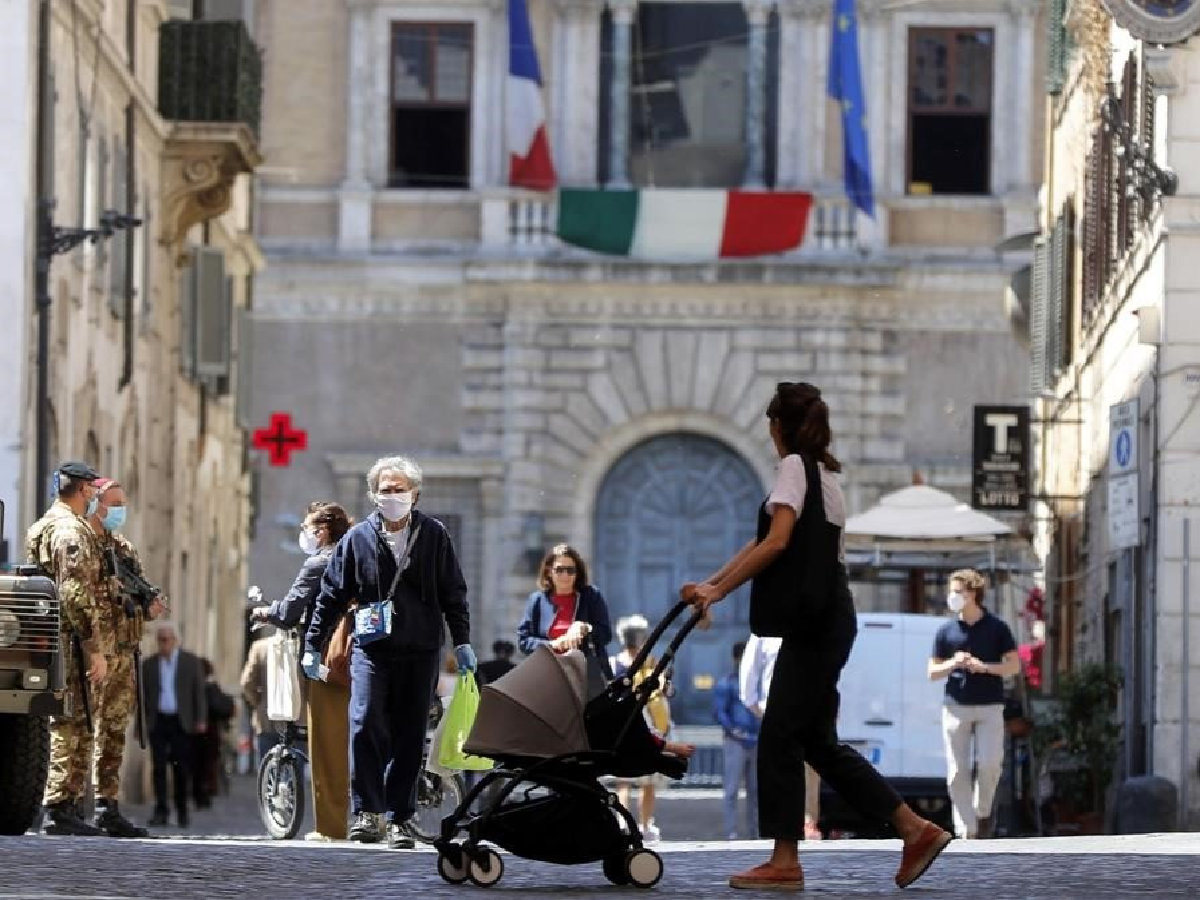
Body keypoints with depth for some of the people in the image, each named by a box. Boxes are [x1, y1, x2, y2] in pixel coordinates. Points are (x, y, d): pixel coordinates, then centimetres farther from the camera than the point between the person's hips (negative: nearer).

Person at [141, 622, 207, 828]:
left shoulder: (190, 662, 3)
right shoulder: (149, 664, 8)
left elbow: (199, 692, 2)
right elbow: (143, 695, 9)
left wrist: (201, 720, -4)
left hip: (181, 723, -1)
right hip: (158, 721, 1)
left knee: (181, 768, 1)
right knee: (158, 767, -5)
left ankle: (182, 811, 12)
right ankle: (161, 811, -4)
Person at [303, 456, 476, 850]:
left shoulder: (434, 536, 5)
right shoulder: (358, 538, 4)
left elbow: (454, 593, 10)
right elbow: (332, 595, 9)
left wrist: (462, 642, 5)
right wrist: (313, 645, 8)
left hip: (420, 651, 1)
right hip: (372, 646, -1)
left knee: (410, 736, 2)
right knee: (365, 724, -16)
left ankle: (400, 817, 8)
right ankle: (368, 811, -8)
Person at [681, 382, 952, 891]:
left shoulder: (794, 466, -7)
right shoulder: (822, 472, 22)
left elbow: (776, 542, -19)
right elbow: (763, 543, 20)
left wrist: (718, 591, -18)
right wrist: (711, 583, 16)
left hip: (816, 624, -9)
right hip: (822, 620, 9)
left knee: (780, 735, -7)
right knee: (816, 740, 9)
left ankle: (785, 863, -7)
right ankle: (915, 830, 6)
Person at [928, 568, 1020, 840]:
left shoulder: (996, 628, 3)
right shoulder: (947, 631, 8)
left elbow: (1014, 665, 3)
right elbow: (932, 672, 11)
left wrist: (984, 667, -13)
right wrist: (953, 664, -10)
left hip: (989, 707, -2)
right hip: (956, 707, 2)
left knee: (989, 763, -15)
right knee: (957, 772, -4)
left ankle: (983, 812, 11)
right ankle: (966, 831, 1)